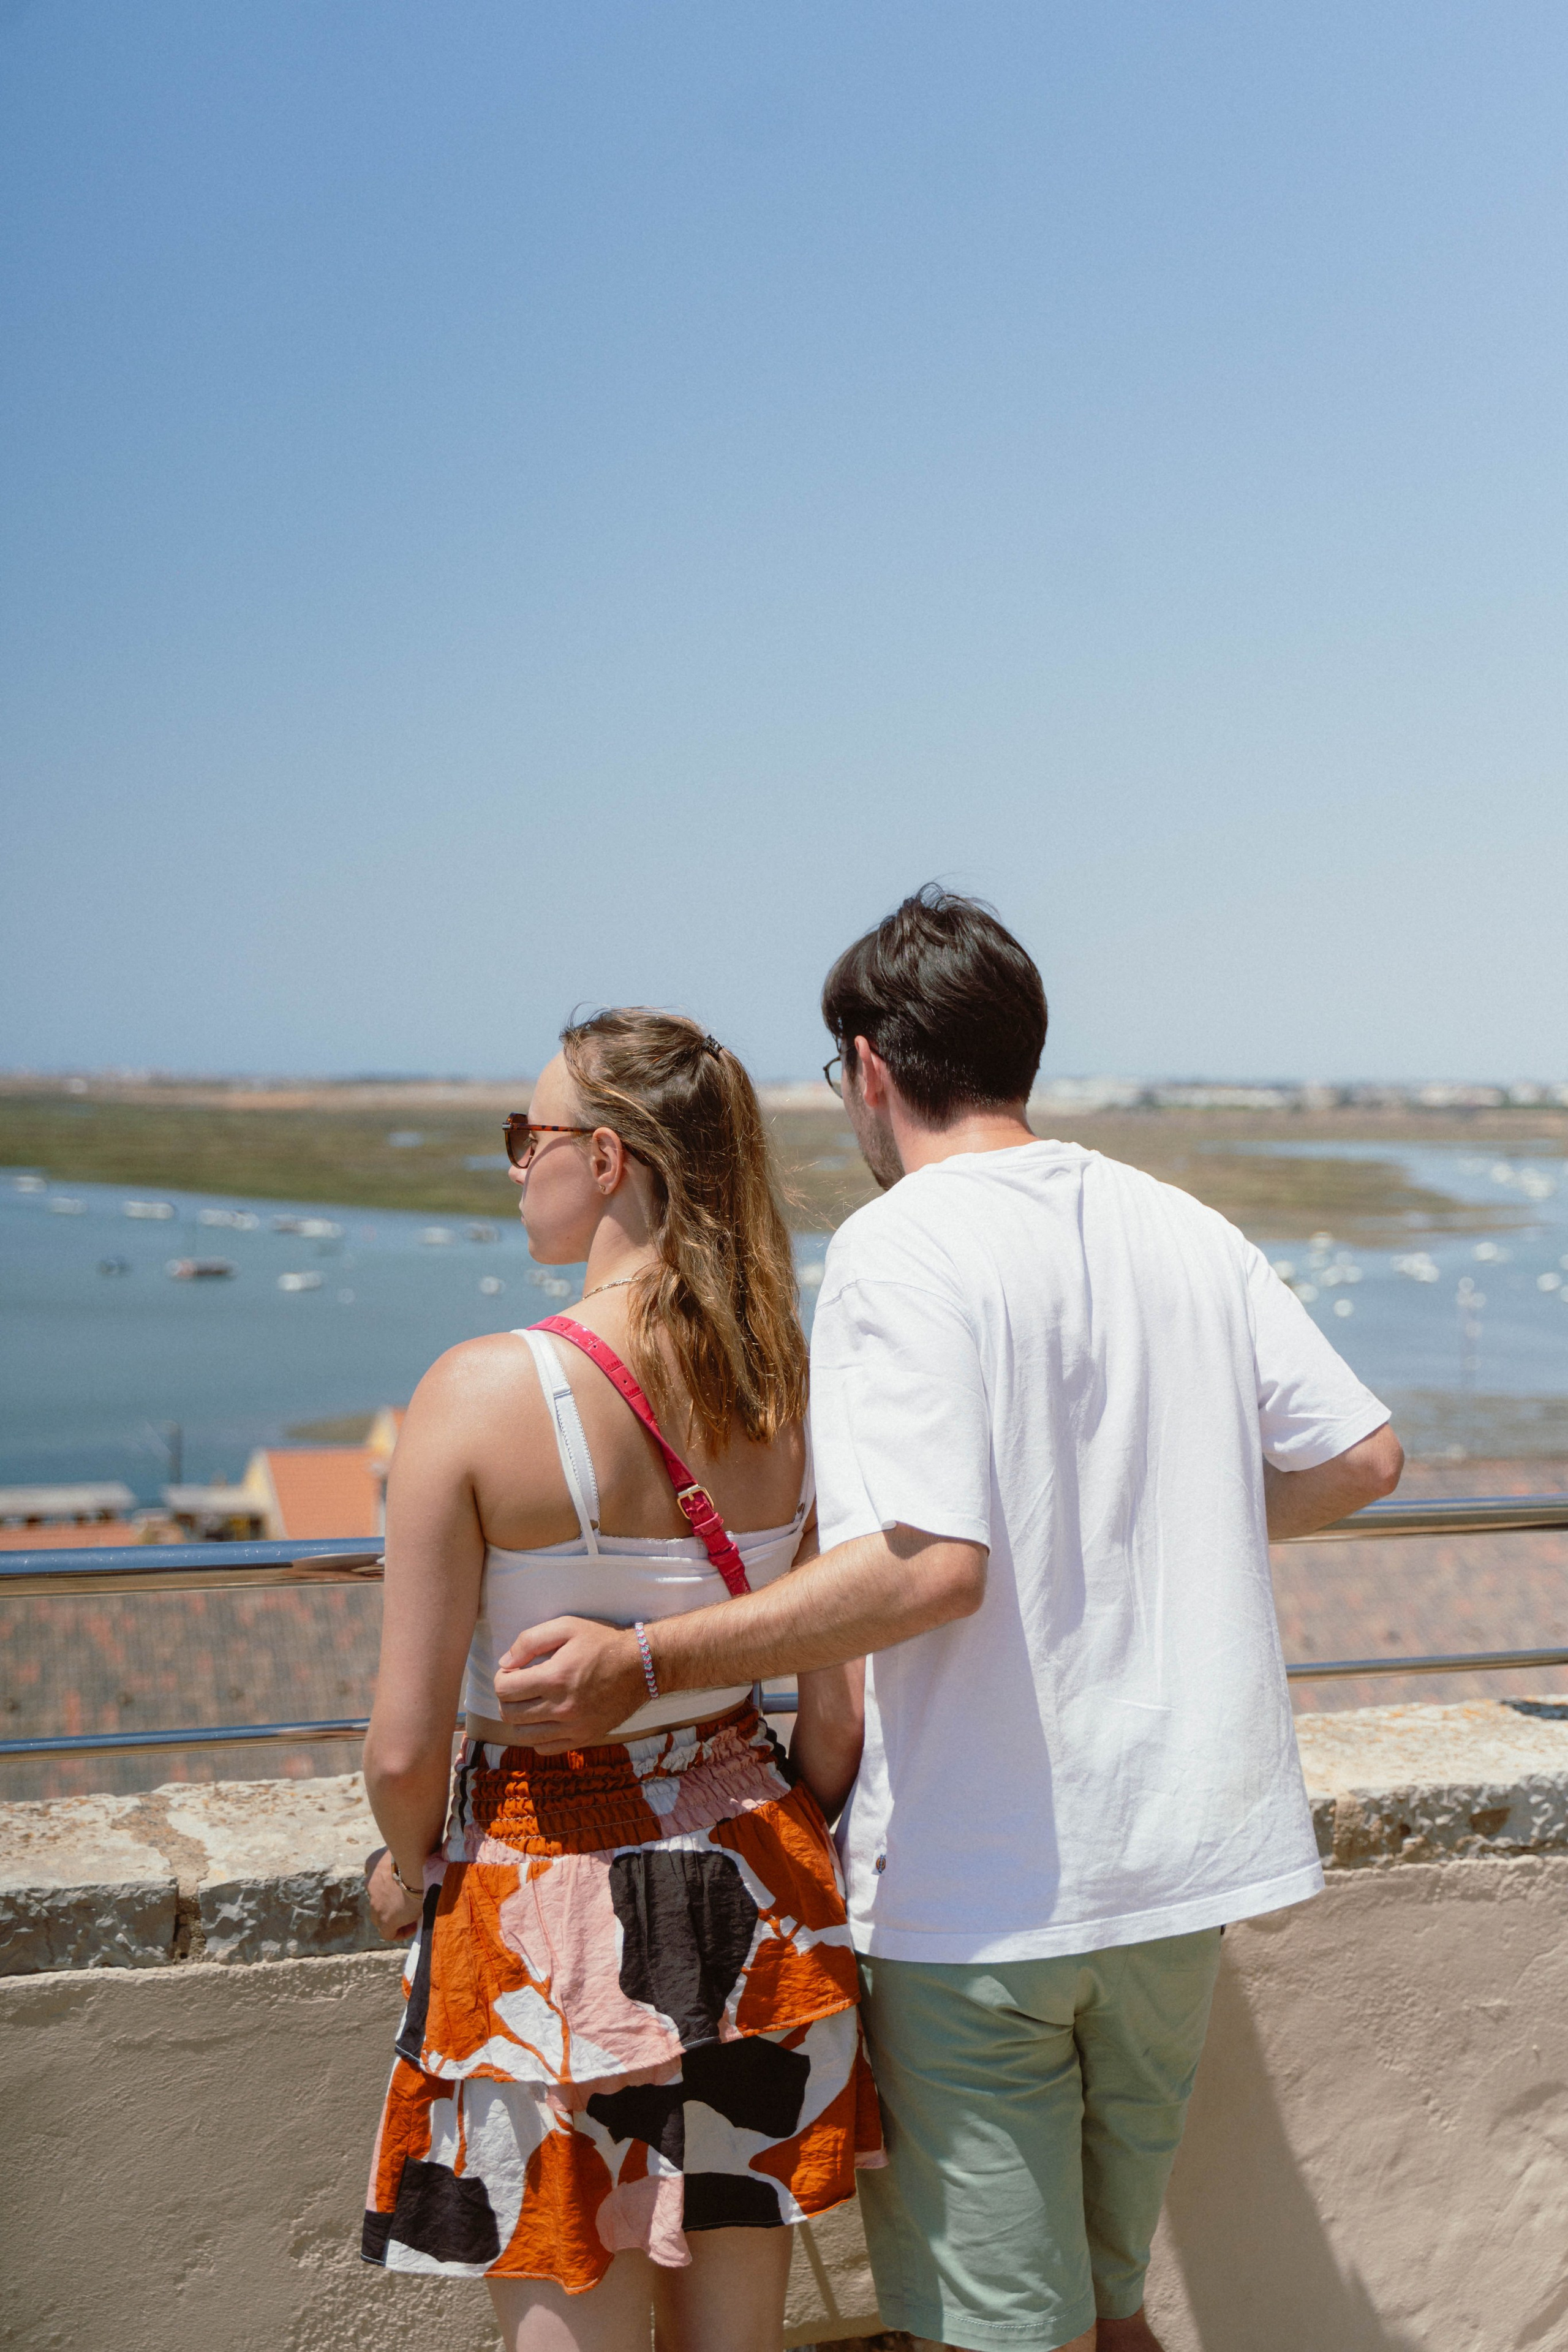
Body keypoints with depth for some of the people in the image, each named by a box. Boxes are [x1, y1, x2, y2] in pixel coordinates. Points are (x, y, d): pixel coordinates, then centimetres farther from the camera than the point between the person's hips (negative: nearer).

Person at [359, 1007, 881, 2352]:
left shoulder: (482, 1393, -19)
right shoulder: (797, 1393, -7)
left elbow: (406, 1749, -15)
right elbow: (842, 1711, -1)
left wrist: (409, 1868, 7)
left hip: (550, 1907, -4)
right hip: (753, 1904, 4)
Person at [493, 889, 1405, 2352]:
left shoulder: (900, 1245, -14)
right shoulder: (1186, 1229, 7)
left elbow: (931, 1564, -25)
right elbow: (1361, 1457, 9)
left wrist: (640, 1660, -23)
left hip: (983, 1888, -7)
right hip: (1184, 1850, 7)